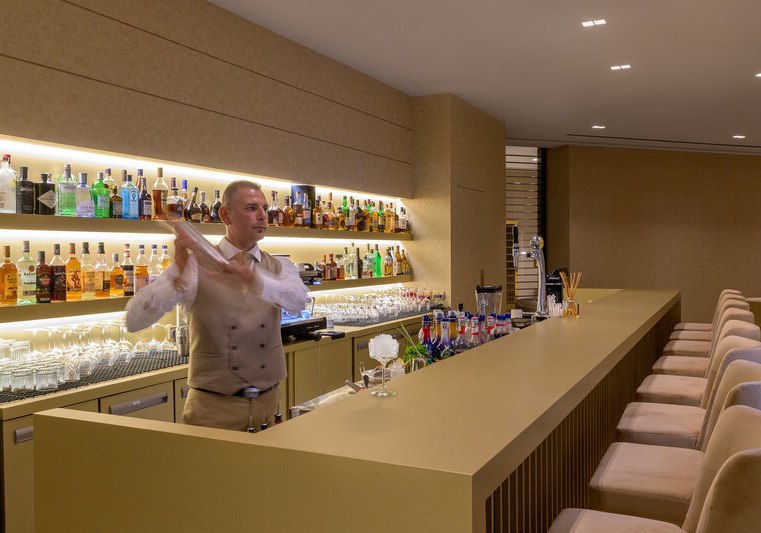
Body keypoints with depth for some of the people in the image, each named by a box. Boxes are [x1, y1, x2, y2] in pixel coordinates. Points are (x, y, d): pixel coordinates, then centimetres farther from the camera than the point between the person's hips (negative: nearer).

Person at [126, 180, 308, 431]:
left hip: (268, 403, 4)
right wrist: (178, 271, -30)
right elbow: (134, 320, -16)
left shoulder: (279, 267, 3)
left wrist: (251, 277, -37)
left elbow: (297, 299, -20)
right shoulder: (197, 265, -8)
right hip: (214, 407, -3)